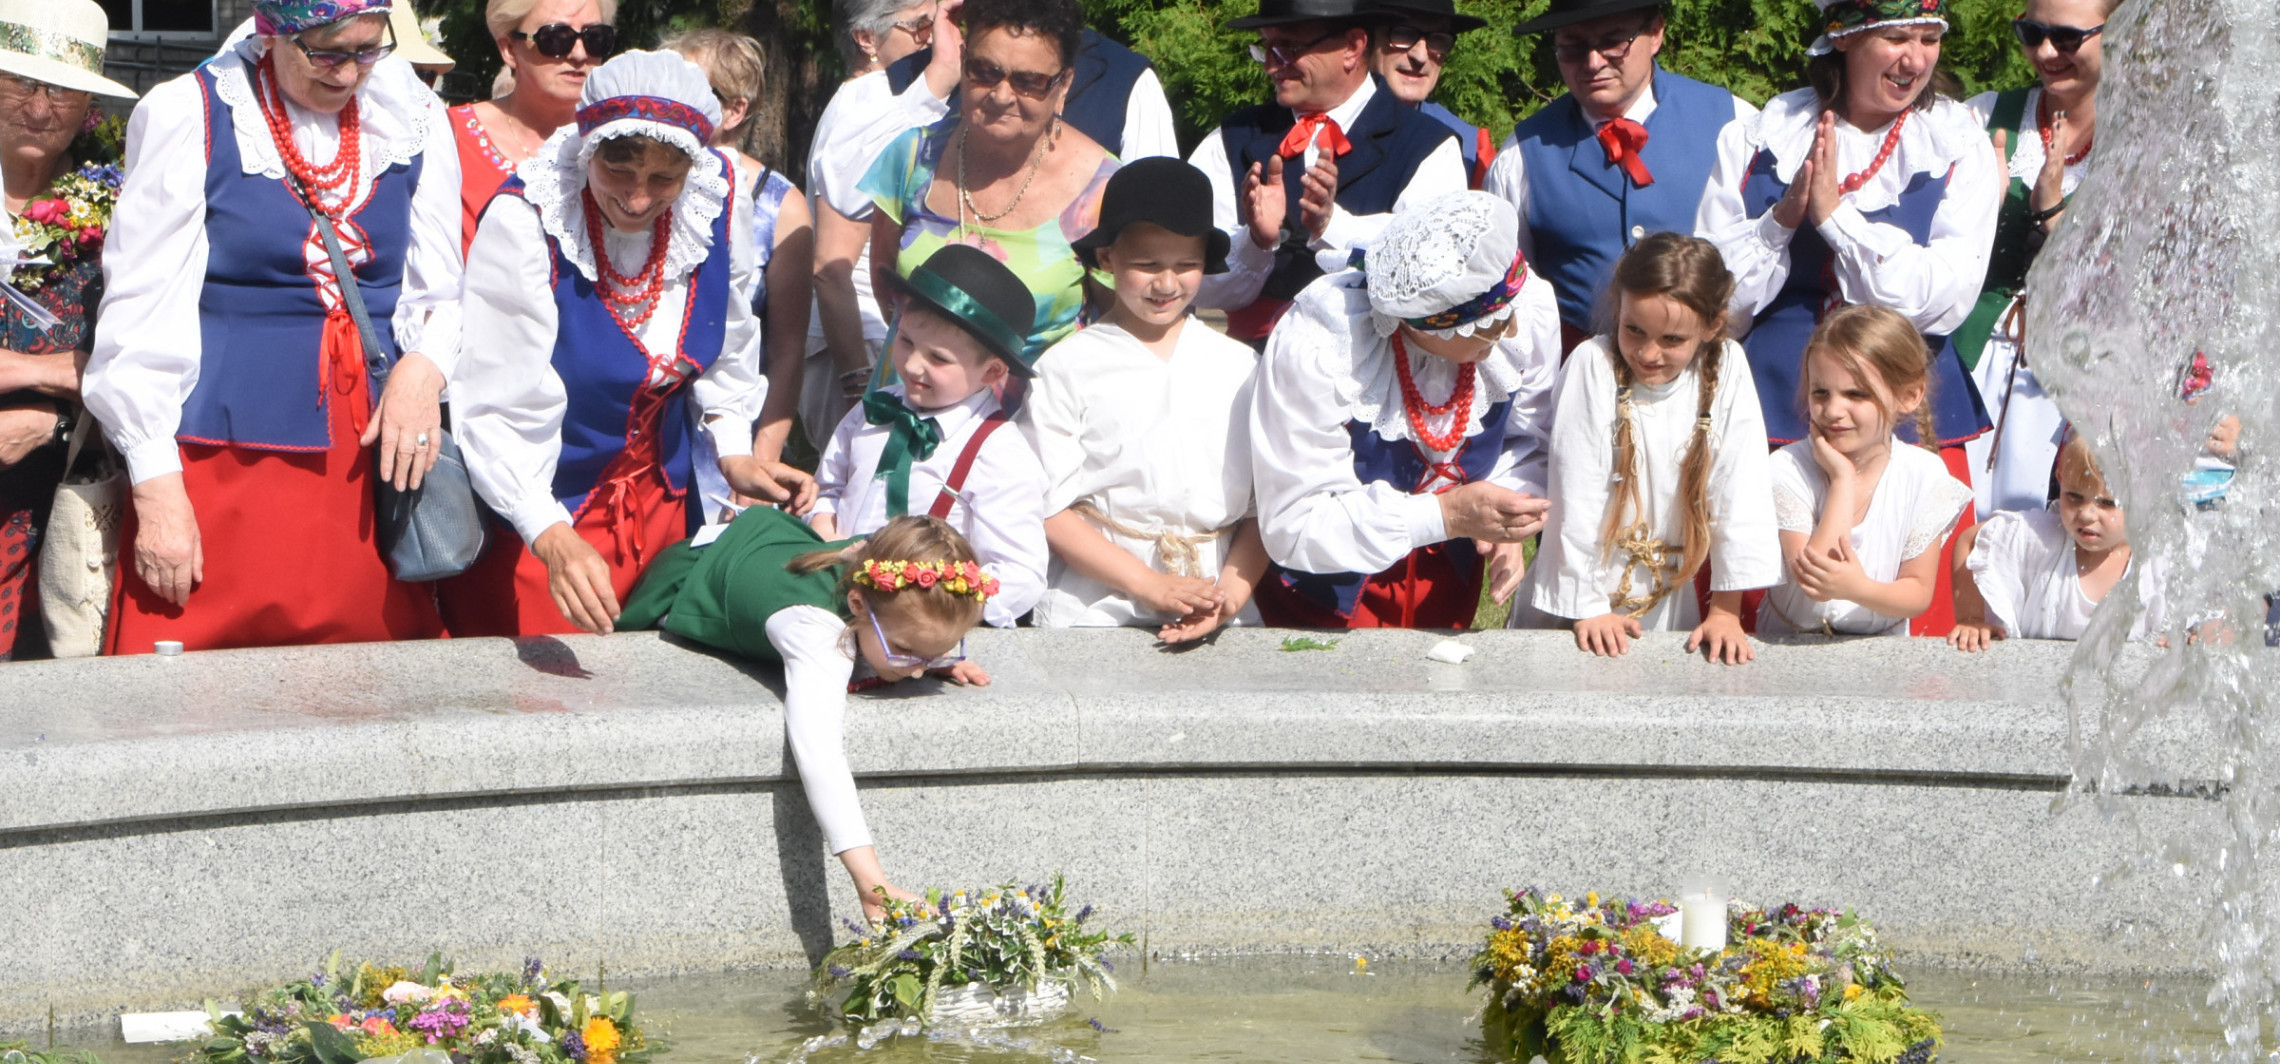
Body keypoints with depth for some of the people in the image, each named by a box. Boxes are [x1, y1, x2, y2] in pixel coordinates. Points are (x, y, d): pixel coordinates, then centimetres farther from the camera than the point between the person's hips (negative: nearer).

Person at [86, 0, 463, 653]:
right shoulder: (187, 116, -1)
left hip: (375, 451, 3)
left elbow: (441, 293, 16)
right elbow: (141, 314, -2)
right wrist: (156, 488, -8)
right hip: (223, 466, -3)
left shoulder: (415, 119, 9)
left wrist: (424, 366, -7)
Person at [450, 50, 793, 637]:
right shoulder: (525, 224, -27)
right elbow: (498, 412, -29)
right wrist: (554, 540, -40)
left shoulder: (718, 202, -12)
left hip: (662, 501, 5)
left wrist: (734, 455, 1)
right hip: (536, 514, -5)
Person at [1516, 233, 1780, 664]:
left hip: (1667, 607, 2)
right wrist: (1586, 608, -12)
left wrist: (1726, 612, -8)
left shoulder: (1727, 368, -7)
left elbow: (1742, 494, -5)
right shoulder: (1593, 365, -15)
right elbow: (1575, 495, -12)